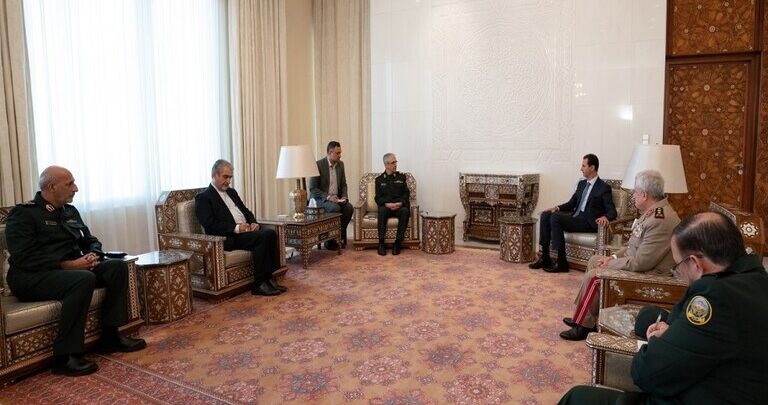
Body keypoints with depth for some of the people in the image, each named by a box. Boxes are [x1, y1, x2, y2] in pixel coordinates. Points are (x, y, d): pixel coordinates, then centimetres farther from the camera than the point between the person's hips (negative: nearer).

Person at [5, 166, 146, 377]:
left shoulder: (70, 211, 16)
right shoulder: (23, 213, -7)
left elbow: (91, 240, 21)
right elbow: (23, 257, -18)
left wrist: (94, 256, -3)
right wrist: (67, 265, -23)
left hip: (72, 269, 8)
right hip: (33, 276, -7)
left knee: (118, 266, -13)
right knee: (84, 279, -35)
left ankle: (110, 336, -9)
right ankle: (64, 357, -29)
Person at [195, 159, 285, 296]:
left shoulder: (232, 192, 24)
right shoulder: (203, 198, -1)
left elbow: (246, 211, 25)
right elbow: (210, 225, -13)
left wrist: (254, 223, 2)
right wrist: (236, 228, -20)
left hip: (246, 230, 7)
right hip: (228, 238, -7)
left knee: (271, 233, -21)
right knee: (262, 238, -30)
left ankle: (269, 278, -18)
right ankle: (259, 285, -23)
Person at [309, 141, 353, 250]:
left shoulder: (340, 164, 6)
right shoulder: (318, 165, -14)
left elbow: (343, 184, 15)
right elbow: (312, 188, -14)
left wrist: (344, 197, -5)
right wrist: (328, 197, -23)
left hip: (336, 198, 6)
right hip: (320, 198, -5)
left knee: (349, 207, -23)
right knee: (335, 208, -33)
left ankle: (340, 237, -8)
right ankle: (330, 241, -17)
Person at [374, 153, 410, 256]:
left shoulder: (401, 177, 16)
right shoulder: (379, 179, 13)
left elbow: (406, 194, 8)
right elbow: (378, 198, 5)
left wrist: (400, 203, -13)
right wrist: (387, 204, -16)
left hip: (400, 206, 1)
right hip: (386, 206, 0)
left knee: (405, 211, -34)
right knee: (382, 211, -35)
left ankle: (398, 242, -30)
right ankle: (381, 243, -31)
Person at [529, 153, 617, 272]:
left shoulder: (604, 188, -4)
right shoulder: (581, 184, 18)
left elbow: (612, 211, -7)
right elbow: (571, 204, 19)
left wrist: (605, 217, -30)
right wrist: (557, 208, 0)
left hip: (588, 223, -8)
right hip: (574, 217, 8)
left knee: (555, 217, -28)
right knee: (545, 215, -12)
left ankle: (562, 263, -25)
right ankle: (545, 258, -12)